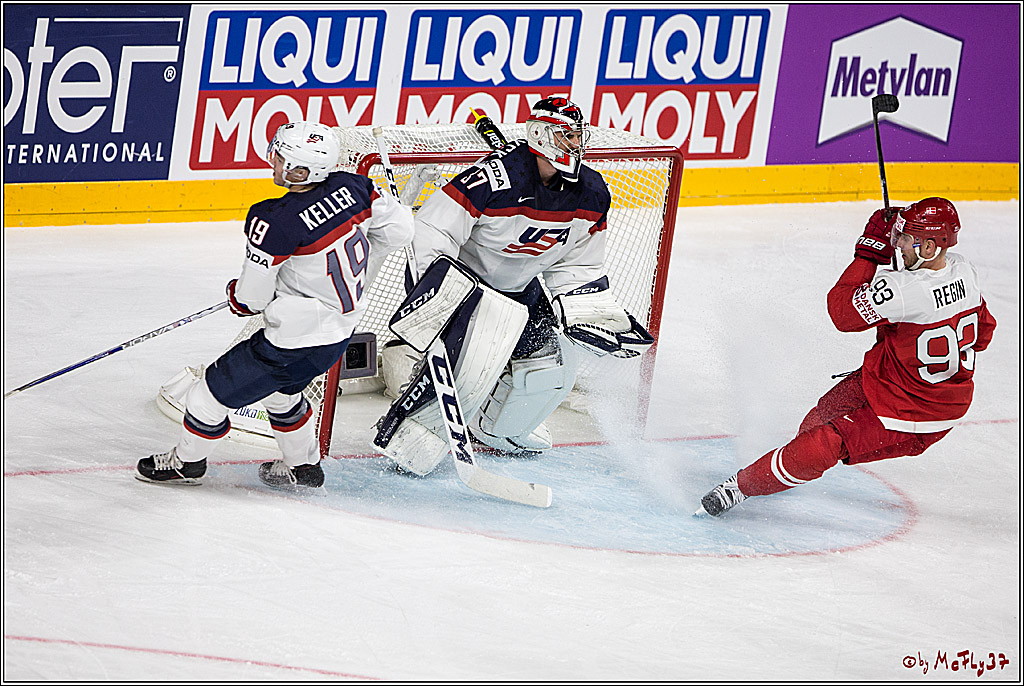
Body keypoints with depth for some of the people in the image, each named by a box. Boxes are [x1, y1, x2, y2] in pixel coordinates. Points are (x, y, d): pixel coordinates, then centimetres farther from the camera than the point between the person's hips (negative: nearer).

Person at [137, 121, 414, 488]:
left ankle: (187, 461, 34)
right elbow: (399, 226, 6)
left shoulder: (274, 222, -26)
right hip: (341, 332, 8)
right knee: (278, 390, 34)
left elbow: (250, 299, -16)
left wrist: (236, 294, 10)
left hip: (296, 341, -8)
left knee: (212, 392, 12)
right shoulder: (352, 187, -9)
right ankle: (303, 465, 47)